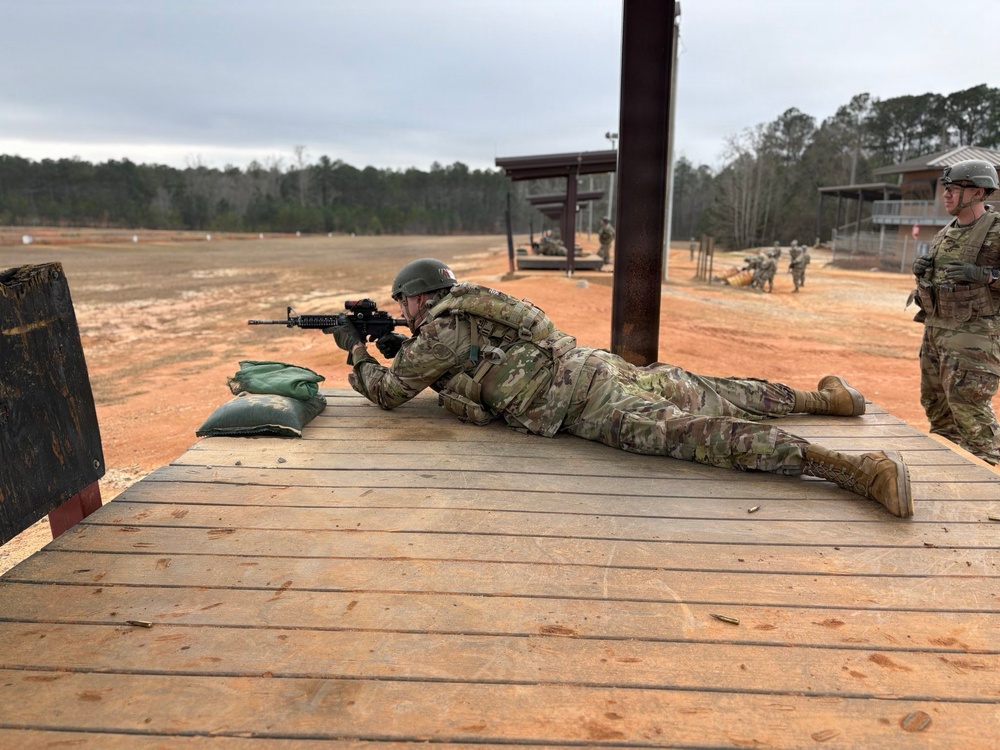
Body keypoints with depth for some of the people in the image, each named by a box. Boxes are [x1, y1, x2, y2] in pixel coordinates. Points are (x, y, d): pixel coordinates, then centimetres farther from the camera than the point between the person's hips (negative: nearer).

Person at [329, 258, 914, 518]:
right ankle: (822, 397, 24)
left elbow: (390, 393, 8)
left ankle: (858, 470, -30)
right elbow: (454, 365, 48)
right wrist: (403, 348, 39)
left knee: (692, 432, -21)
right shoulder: (465, 312, 28)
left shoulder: (439, 329, 1)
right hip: (591, 363, 9)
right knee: (704, 395, 18)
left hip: (576, 399, -9)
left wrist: (357, 352, 25)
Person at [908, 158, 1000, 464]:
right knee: (935, 401, 14)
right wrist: (921, 270, 1)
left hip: (974, 335, -8)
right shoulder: (945, 234, 11)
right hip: (935, 328, 8)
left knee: (967, 404, -9)